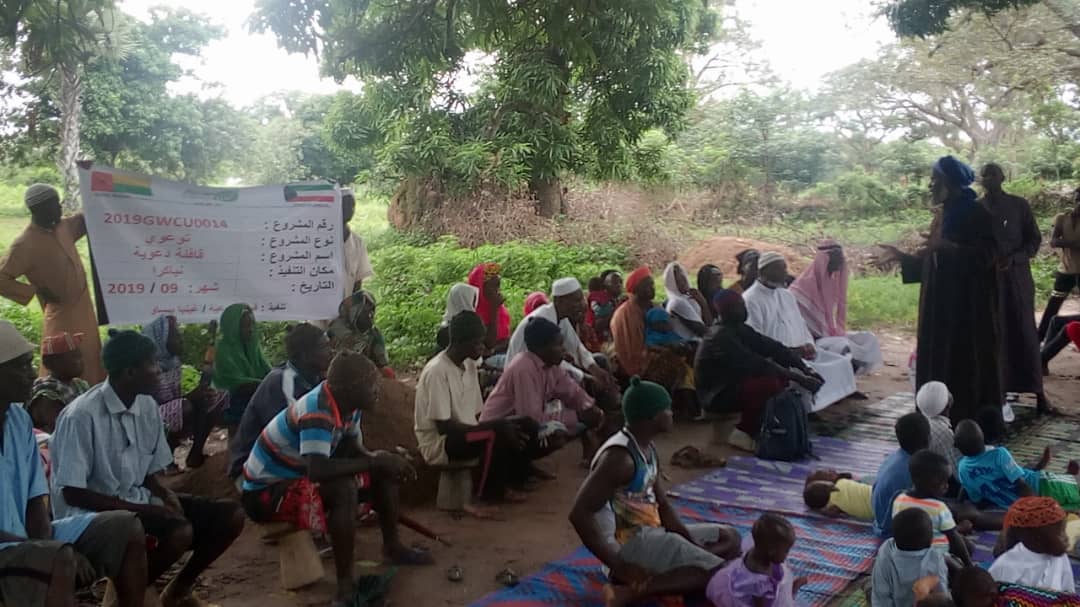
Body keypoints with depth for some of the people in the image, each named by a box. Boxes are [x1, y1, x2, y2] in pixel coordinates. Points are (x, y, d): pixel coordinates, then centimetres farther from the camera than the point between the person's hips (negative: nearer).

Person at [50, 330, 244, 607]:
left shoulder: (147, 406, 3)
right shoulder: (82, 416, -20)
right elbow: (72, 492, -19)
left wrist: (166, 494, -10)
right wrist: (140, 509, -22)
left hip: (140, 500, 8)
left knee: (230, 516, -6)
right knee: (180, 532, -32)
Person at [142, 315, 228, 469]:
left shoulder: (173, 361, 4)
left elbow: (177, 397, 10)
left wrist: (196, 394, -11)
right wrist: (190, 398, -26)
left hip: (176, 417, 8)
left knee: (222, 396, -1)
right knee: (188, 408, -36)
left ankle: (196, 452, -4)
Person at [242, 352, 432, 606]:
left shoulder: (347, 404, -5)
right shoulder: (317, 412, -32)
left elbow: (354, 451, 7)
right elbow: (317, 470, -43)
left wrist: (387, 462, -13)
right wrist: (376, 461, -32)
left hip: (300, 477, 9)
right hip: (264, 492, -9)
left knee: (384, 473, 2)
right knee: (344, 489, -33)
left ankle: (392, 546, 17)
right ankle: (345, 586, -25)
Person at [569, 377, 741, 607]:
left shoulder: (648, 450, 10)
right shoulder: (619, 456, -21)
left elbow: (663, 506, 13)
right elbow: (579, 514, -26)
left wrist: (690, 542, -4)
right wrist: (618, 565, -27)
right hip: (630, 543, -10)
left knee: (730, 539, 15)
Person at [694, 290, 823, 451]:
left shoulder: (741, 330, 4)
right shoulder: (722, 338, -23)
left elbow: (775, 348, 1)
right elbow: (758, 365, -30)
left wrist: (806, 370, -11)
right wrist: (799, 379, -30)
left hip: (734, 384, 9)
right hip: (716, 396, -9)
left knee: (782, 375, -3)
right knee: (770, 384, -28)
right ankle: (744, 432, -12)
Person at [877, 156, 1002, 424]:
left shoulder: (977, 214, -9)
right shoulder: (942, 218, 14)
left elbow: (986, 256, -18)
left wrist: (948, 247, -28)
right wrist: (901, 256, 7)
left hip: (969, 306, -8)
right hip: (941, 306, 8)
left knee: (968, 367, -5)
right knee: (940, 367, 6)